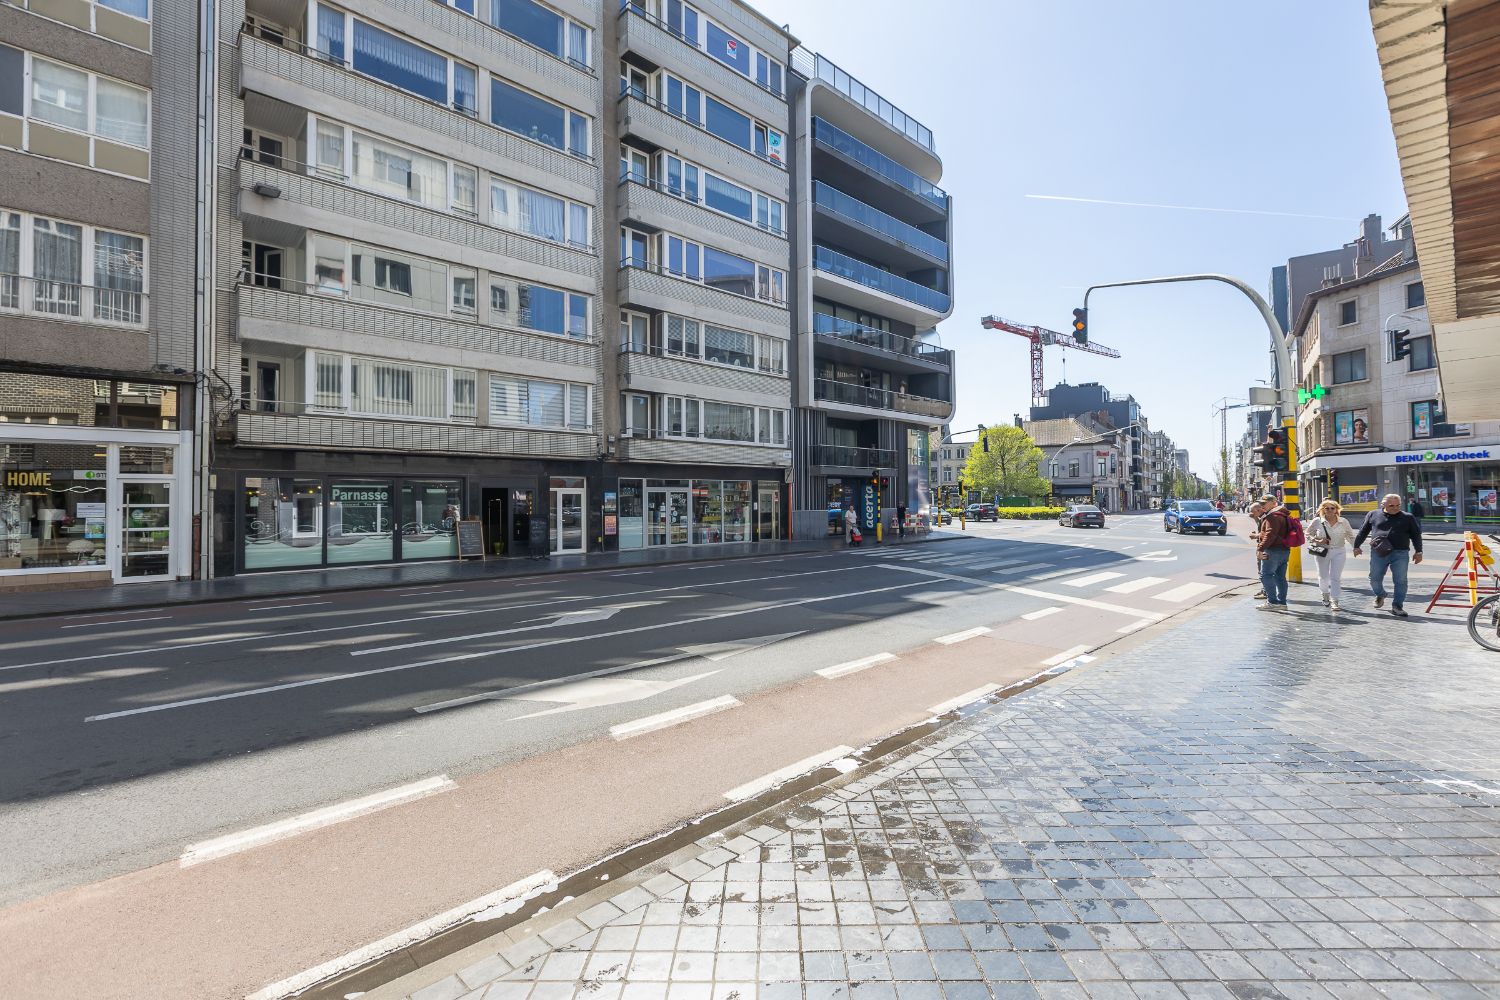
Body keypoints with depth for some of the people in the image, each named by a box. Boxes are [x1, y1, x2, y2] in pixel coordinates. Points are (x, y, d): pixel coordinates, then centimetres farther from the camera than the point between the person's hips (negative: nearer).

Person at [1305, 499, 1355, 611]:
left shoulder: (1343, 521, -1)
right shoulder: (1317, 521, -5)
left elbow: (1350, 536, 10)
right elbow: (1308, 534, 6)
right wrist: (1317, 541, -10)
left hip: (1339, 552, 0)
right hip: (1322, 552, 0)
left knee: (1336, 577, -3)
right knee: (1323, 576, 11)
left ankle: (1334, 601, 0)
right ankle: (1325, 594, 37)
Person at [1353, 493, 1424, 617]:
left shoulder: (1408, 518, 7)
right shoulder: (1373, 515, 7)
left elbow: (1416, 535, 12)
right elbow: (1363, 532, 14)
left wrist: (1418, 552, 7)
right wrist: (1357, 546, 13)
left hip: (1400, 554, 0)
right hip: (1378, 553, 0)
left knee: (1400, 581, -2)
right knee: (1375, 579, 6)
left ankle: (1397, 606, 6)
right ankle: (1380, 595, 35)